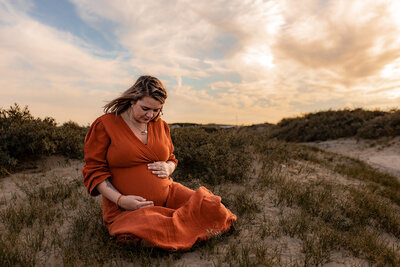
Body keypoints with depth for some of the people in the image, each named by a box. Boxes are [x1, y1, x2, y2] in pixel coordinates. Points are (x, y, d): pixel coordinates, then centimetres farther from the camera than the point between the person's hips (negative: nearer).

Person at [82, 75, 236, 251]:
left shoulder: (161, 126, 10)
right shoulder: (104, 125, -5)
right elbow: (94, 171, -4)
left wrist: (168, 168, -4)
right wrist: (120, 200, -18)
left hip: (167, 195, 5)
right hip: (126, 207, -4)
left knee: (212, 207, -15)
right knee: (152, 233, -35)